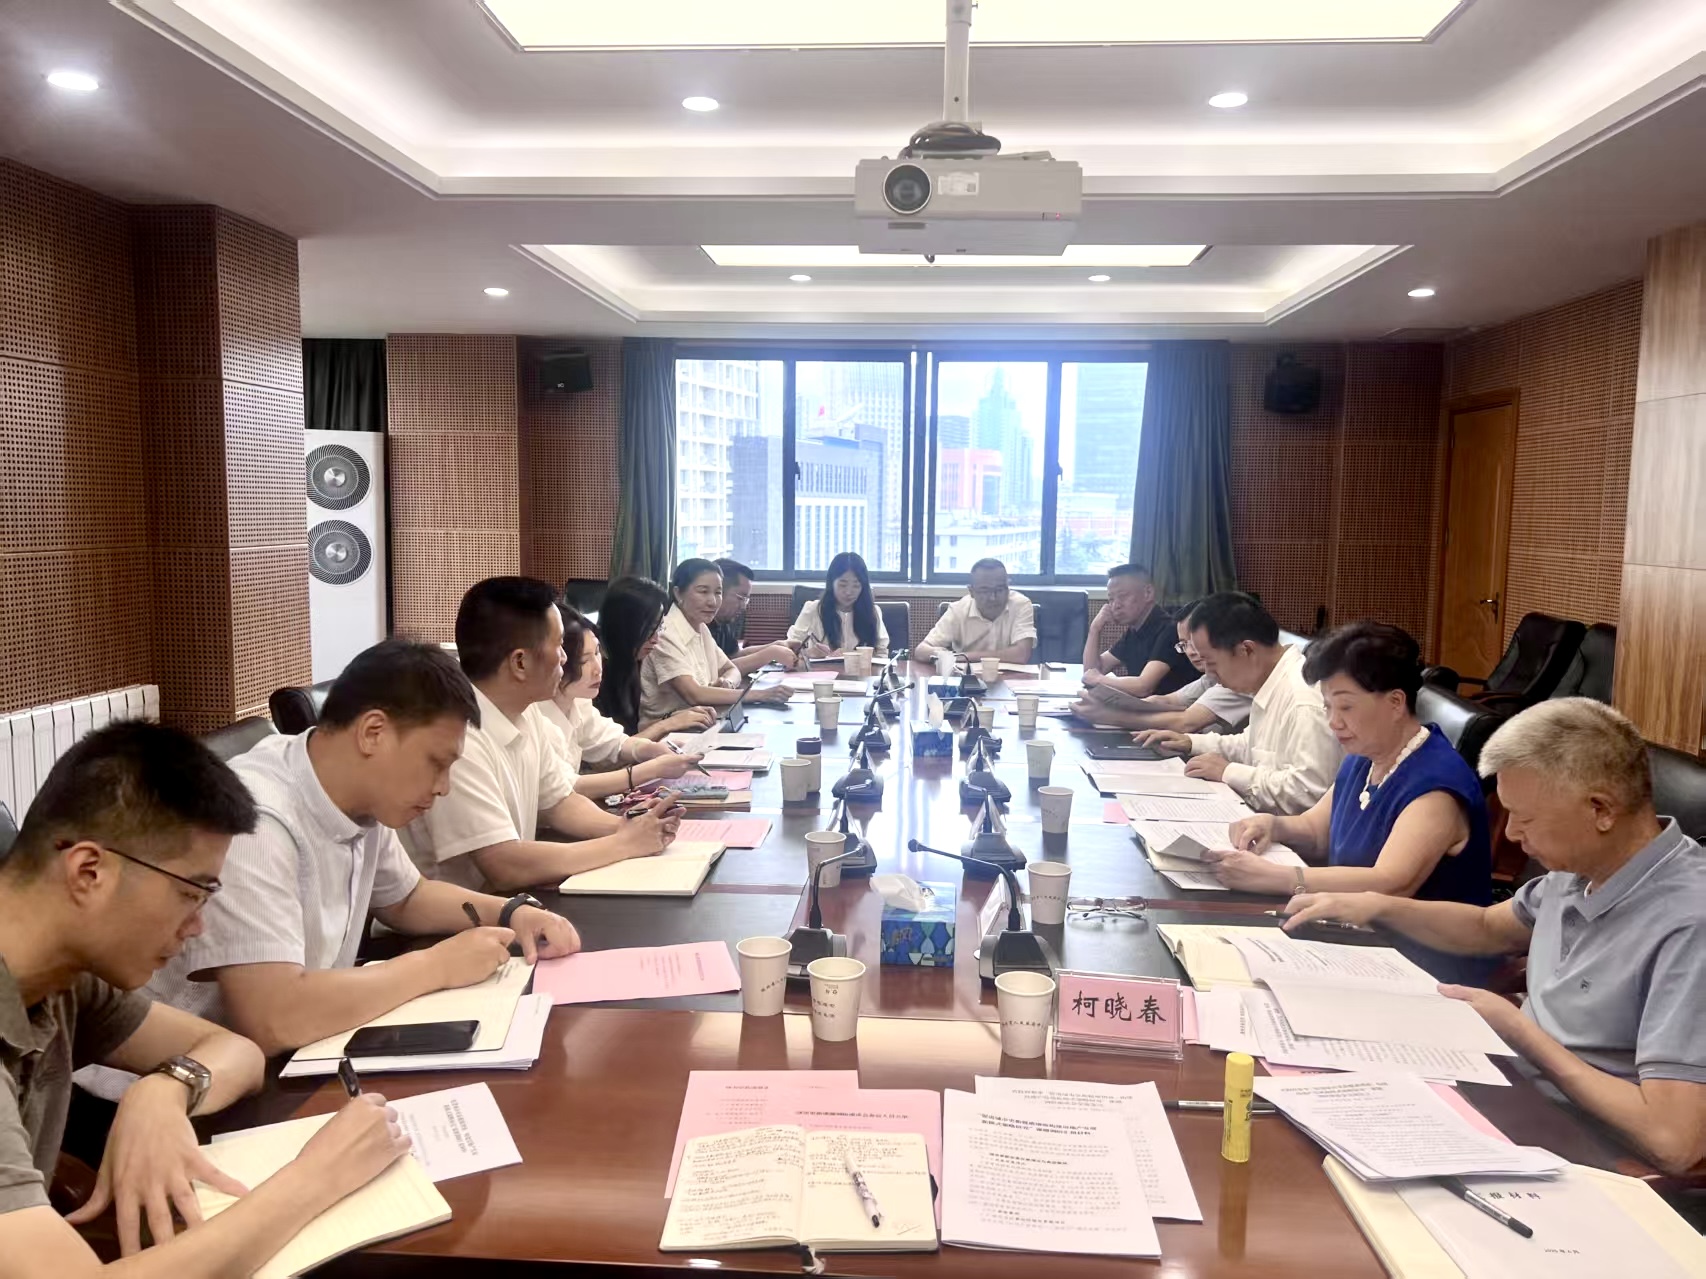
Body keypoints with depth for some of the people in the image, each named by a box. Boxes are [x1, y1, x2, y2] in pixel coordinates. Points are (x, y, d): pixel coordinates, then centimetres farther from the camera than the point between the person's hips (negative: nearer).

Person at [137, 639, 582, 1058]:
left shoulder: (362, 803, -1)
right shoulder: (256, 821, -26)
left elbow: (406, 899, 16)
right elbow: (271, 1021, -33)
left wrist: (513, 912, 0)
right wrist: (439, 966, -22)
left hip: (306, 1058, 7)